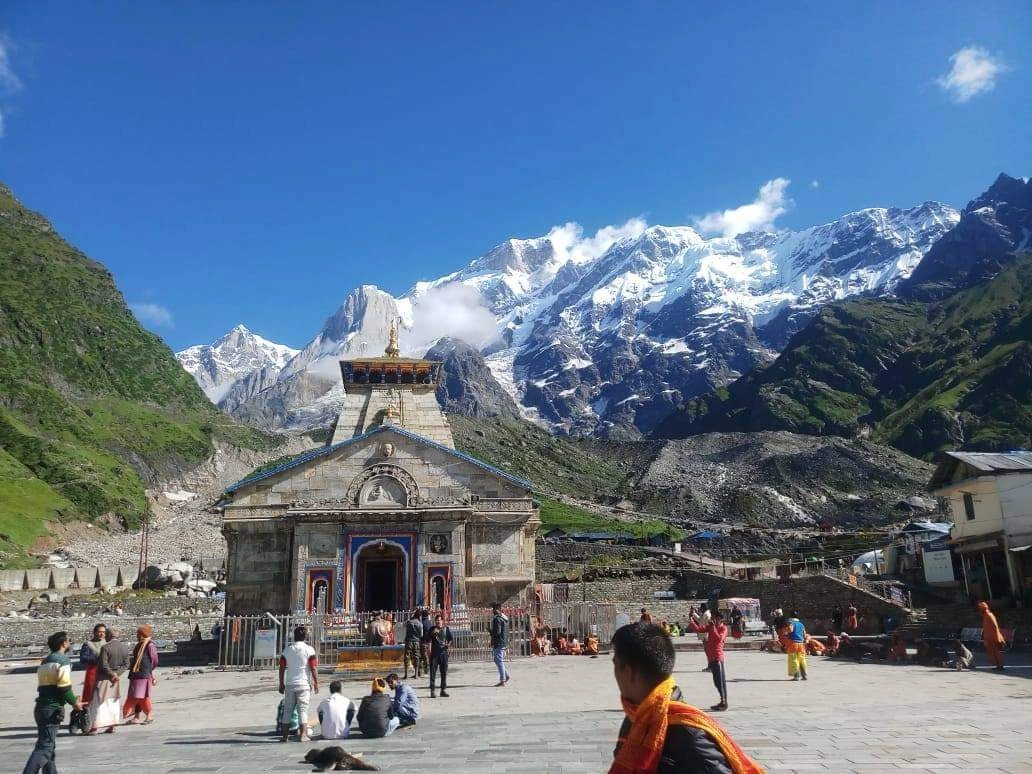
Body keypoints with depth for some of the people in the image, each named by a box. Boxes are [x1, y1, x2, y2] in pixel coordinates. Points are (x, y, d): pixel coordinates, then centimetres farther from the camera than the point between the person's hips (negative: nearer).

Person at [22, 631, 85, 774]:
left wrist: (72, 699, 18)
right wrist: (75, 702, -1)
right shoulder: (63, 660, -11)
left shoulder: (45, 662, 17)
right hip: (52, 709, -9)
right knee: (45, 747, -8)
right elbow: (64, 687, -17)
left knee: (49, 746, 16)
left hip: (41, 707, 9)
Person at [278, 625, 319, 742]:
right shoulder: (309, 649, -5)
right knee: (303, 709, -1)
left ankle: (284, 735, 14)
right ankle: (303, 735, -5)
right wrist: (316, 683, 0)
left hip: (289, 684, 3)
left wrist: (281, 684, 14)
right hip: (304, 684, -3)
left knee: (287, 710, 10)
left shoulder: (287, 649, 4)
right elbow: (314, 668, -8)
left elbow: (282, 668, 6)